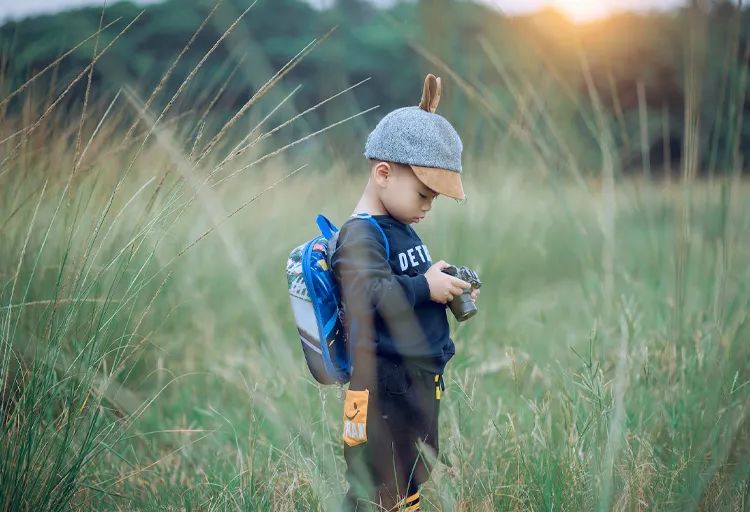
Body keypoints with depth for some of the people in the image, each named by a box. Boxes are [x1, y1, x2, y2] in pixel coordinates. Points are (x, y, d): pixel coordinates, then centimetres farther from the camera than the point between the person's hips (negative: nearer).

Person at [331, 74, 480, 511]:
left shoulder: (402, 229, 13)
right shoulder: (361, 236, -16)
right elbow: (367, 298, -31)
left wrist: (449, 290, 7)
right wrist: (426, 287, -23)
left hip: (422, 381, 10)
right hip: (385, 389, -10)